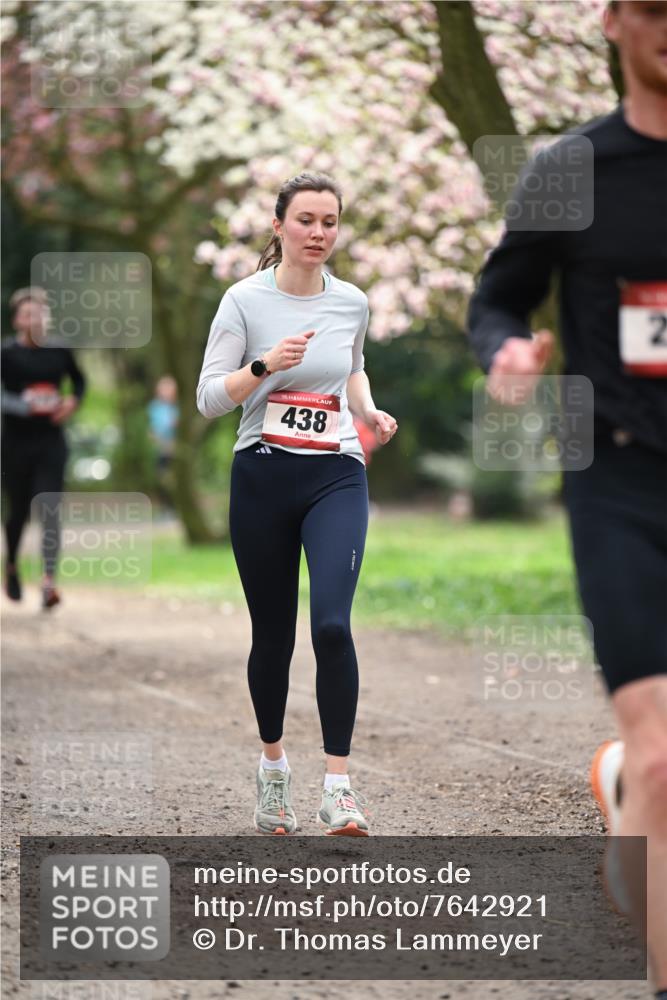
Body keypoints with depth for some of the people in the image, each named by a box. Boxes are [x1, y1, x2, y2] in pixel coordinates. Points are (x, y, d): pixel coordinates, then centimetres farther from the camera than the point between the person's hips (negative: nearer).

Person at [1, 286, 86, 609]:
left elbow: (79, 380, 20)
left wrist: (73, 400, 0)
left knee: (50, 509, -12)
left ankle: (49, 580, -18)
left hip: (51, 440, 1)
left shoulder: (58, 351, 3)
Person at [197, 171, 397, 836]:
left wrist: (370, 413, 6)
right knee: (272, 635, 7)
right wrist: (264, 364, -22)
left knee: (331, 625, -18)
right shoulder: (245, 300, -4)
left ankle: (337, 789, -16)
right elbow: (209, 398, -6)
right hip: (262, 478, -1)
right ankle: (273, 766, 30)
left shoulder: (352, 303, 6)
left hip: (336, 479, 1)